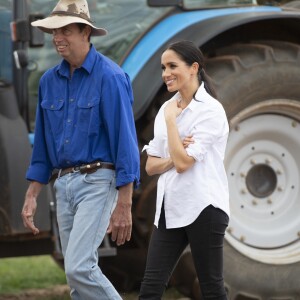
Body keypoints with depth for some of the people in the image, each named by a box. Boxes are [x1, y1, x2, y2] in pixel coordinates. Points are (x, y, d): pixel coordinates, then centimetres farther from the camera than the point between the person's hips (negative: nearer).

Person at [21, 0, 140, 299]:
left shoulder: (110, 77, -10)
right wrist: (31, 196, 13)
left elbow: (125, 140, -13)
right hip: (62, 184, 7)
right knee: (76, 274, 7)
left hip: (97, 181, -7)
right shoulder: (49, 80, 10)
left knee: (79, 267, -18)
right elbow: (42, 145, 17)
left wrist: (123, 207, -16)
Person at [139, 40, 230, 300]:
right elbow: (151, 166, 12)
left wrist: (171, 118, -9)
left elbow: (183, 162, -17)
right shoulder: (167, 108, 12)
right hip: (170, 209, 7)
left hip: (203, 208, -7)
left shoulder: (210, 110, -9)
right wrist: (174, 158, -9)